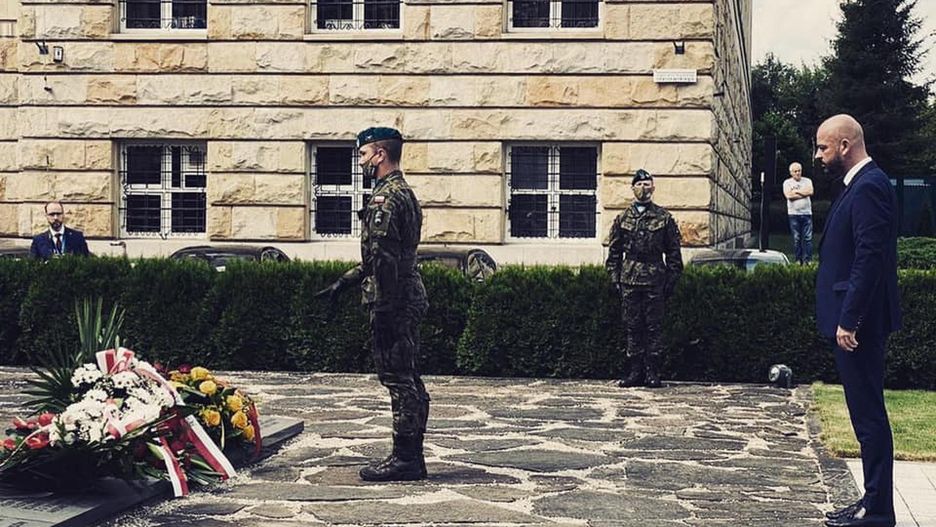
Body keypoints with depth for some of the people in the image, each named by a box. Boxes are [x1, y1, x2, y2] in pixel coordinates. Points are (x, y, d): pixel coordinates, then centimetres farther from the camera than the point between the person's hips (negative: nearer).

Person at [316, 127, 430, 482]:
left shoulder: (386, 198, -14)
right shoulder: (404, 193, 20)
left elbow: (384, 259, -21)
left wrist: (382, 309, -22)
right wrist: (344, 282, 28)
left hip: (392, 304, -10)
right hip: (410, 301, 10)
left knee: (398, 380, -7)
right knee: (408, 381, 12)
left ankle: (404, 459, -4)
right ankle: (412, 457, 17)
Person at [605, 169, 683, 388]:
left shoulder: (664, 218, 5)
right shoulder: (623, 218, 10)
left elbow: (673, 252, 5)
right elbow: (614, 251, 11)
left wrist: (671, 279, -1)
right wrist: (615, 277, 3)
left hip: (655, 280, -2)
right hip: (629, 279, 2)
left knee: (654, 327, 0)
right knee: (633, 327, 4)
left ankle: (652, 373, 4)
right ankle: (636, 371, 10)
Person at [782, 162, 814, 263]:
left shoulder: (807, 181, 11)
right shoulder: (787, 182, 6)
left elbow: (810, 191, -8)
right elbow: (788, 195, -11)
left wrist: (796, 191, -5)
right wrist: (803, 193, -6)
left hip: (807, 213, 1)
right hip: (794, 214, -1)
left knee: (808, 238, -5)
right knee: (796, 239, 1)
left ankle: (807, 260, -5)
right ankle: (798, 260, 5)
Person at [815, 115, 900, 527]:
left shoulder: (868, 187, -16)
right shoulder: (860, 185, 15)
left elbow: (870, 257, -23)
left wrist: (849, 320, -22)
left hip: (859, 322, -10)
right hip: (852, 318, 10)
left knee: (868, 414, -4)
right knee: (866, 414, 14)